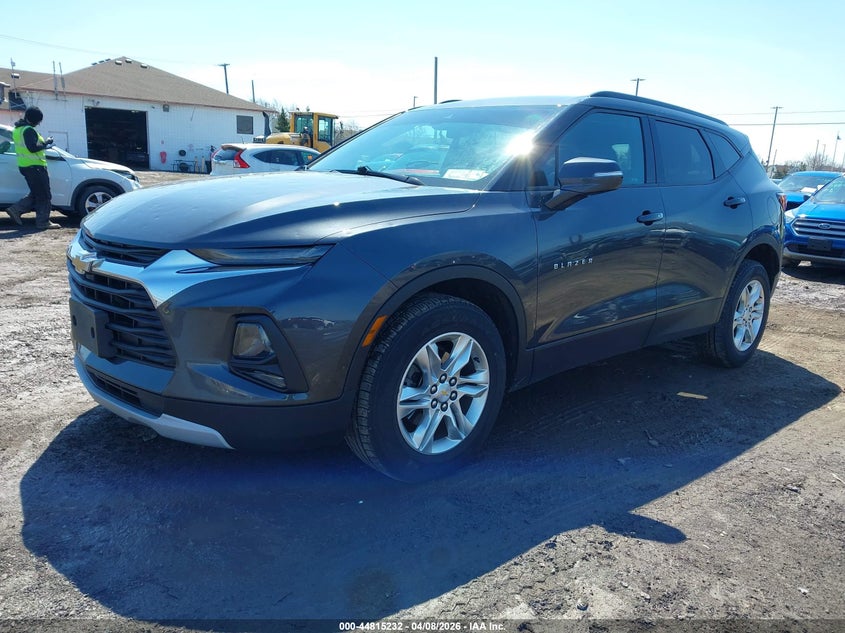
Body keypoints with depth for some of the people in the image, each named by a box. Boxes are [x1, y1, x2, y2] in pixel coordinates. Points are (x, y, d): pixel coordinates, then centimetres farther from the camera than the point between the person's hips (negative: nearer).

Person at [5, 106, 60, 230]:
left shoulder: (17, 129, 16)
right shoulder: (28, 130, -17)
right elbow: (33, 148, -25)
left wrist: (43, 143, 16)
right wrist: (46, 142, -11)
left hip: (24, 165, 10)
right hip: (34, 166, -10)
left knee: (35, 194, 19)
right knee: (44, 196, -4)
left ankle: (16, 210, 12)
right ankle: (43, 222, -2)